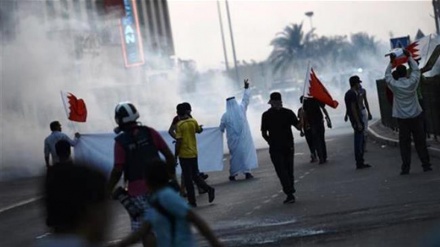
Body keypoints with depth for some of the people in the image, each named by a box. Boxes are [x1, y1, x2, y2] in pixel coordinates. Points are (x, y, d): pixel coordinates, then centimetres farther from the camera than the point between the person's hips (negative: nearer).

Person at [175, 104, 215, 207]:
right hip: (193, 153, 5)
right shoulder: (193, 121, 0)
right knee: (195, 175, 19)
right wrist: (200, 128, 44)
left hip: (184, 155, -5)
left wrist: (175, 155, -7)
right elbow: (199, 130, 21)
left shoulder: (179, 125, -15)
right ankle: (208, 188, 0)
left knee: (188, 179, 3)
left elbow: (178, 141, -17)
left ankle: (192, 201, 7)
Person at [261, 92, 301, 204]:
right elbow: (298, 127, -5)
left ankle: (290, 194, -13)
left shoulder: (266, 115, -4)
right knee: (289, 170, 13)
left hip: (275, 147, -3)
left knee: (281, 171, -2)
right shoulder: (288, 112, -1)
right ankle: (290, 193, 16)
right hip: (288, 146, 3)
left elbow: (264, 133, -1)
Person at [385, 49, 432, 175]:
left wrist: (391, 62, 17)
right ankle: (426, 165, 7)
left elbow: (387, 75, 10)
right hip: (416, 116, 1)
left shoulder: (394, 85, -8)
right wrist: (409, 57, 18)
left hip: (402, 118, -1)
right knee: (420, 141, 6)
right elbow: (416, 69, 9)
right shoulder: (412, 82, -7)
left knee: (404, 143, 2)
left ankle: (405, 168, -1)